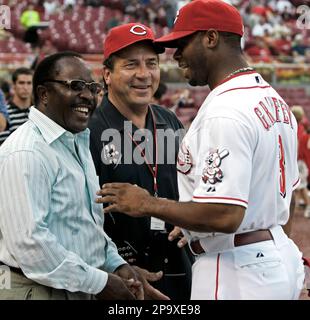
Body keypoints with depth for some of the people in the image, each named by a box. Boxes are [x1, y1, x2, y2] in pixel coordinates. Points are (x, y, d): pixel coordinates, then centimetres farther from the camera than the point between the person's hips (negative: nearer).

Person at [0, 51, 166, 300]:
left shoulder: (78, 141, 13)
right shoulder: (26, 154, -18)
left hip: (83, 289, 9)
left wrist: (116, 264, 5)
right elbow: (28, 241, -25)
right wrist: (99, 282, -19)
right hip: (40, 291, -9)